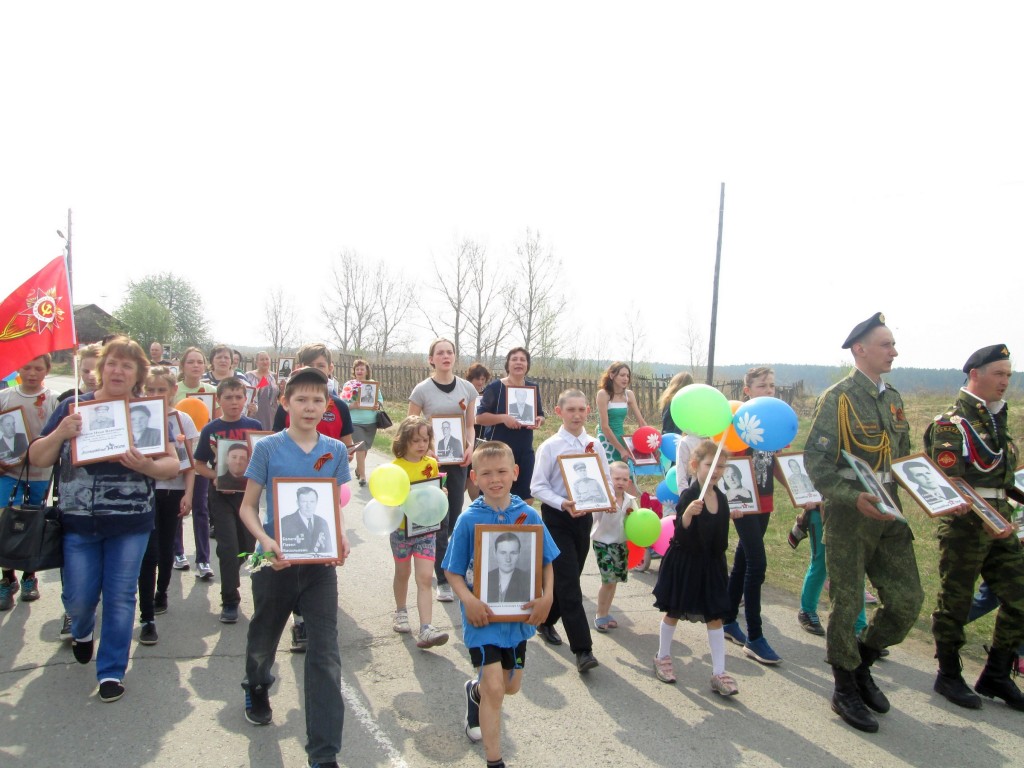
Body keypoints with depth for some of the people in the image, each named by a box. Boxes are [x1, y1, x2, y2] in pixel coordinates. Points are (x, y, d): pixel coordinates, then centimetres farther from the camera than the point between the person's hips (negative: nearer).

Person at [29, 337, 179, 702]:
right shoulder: (73, 407, 1)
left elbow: (173, 464, -6)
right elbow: (37, 459, 2)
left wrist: (146, 466, -27)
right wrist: (60, 433, -17)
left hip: (130, 524, -1)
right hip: (78, 522, 1)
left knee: (120, 597, 4)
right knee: (79, 598, 8)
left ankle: (112, 671, 22)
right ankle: (81, 631, 44)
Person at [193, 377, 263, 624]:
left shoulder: (254, 426, -2)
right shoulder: (210, 430, -3)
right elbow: (199, 465, 2)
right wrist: (216, 475, -16)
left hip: (248, 492, 2)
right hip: (221, 495, -2)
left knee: (247, 546, 13)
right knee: (228, 547, -5)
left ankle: (229, 579, 44)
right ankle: (229, 601, 7)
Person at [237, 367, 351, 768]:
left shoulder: (336, 450, -1)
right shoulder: (268, 448, -7)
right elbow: (248, 507, -3)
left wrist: (342, 536, -10)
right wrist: (265, 541, -21)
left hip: (320, 562, 1)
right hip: (275, 561, 0)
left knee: (325, 655, -3)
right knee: (263, 638, 22)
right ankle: (257, 688, 57)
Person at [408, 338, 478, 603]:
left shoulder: (467, 388, 5)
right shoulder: (422, 390, -5)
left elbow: (470, 424, 11)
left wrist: (470, 447, -6)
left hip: (459, 460, 4)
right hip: (432, 461, -4)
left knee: (455, 517, 11)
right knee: (440, 519, -3)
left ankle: (435, 559, 36)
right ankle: (443, 581, 8)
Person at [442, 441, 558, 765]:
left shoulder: (528, 515, -7)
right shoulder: (468, 520, -12)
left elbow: (546, 561, 2)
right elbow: (452, 571, -7)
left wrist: (547, 596, -12)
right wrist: (468, 600, -22)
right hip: (483, 614, -3)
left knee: (511, 686, 19)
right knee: (494, 688, -7)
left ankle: (475, 691, 52)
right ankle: (494, 761, 14)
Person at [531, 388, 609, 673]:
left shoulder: (594, 446, 4)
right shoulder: (550, 446, -9)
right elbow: (537, 487, -10)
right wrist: (562, 504, -25)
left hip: (584, 516, 5)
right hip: (557, 518, -5)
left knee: (565, 578, 16)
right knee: (569, 583, -8)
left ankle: (546, 621, 39)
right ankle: (582, 650, -4)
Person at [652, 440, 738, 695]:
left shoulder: (721, 498, 0)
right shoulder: (688, 496, -20)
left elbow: (720, 537, 13)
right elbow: (680, 535, -26)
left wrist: (719, 558, 16)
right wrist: (687, 514, -43)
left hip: (710, 564, 5)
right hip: (683, 563, -5)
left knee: (715, 615, 5)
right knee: (673, 611, 11)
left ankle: (719, 673, 13)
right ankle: (663, 657, 31)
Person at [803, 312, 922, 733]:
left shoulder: (893, 399, 12)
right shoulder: (838, 398, -11)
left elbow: (903, 458, 20)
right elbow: (816, 461, -16)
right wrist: (853, 497, -27)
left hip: (888, 514, 7)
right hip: (849, 515, -7)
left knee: (908, 600, 9)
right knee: (847, 604, 3)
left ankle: (861, 664, 32)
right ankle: (845, 691, 21)